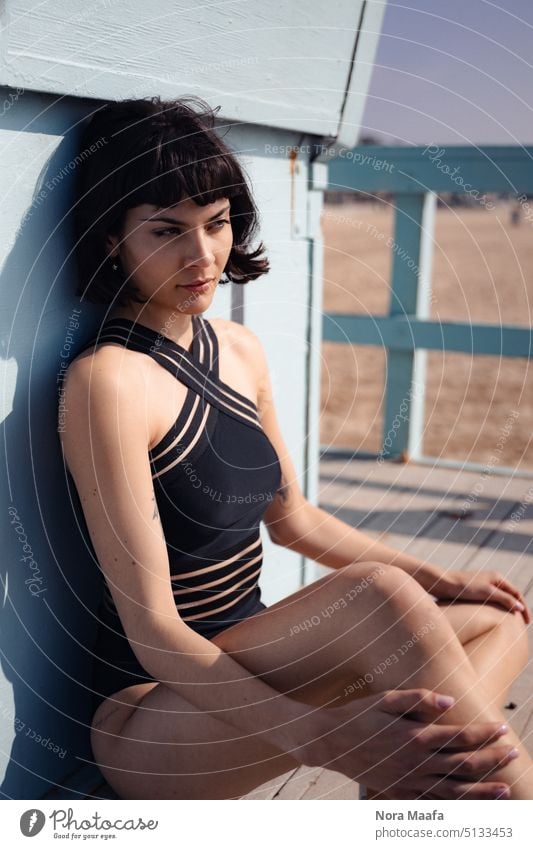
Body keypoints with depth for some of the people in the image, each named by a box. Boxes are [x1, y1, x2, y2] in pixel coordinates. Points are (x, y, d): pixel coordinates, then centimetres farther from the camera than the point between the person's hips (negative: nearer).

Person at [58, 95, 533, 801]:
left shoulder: (240, 351, 6)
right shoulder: (108, 379, -19)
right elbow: (151, 628, -22)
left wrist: (436, 581, 9)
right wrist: (320, 736, -35)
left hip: (242, 663, 9)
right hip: (151, 718, -8)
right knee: (377, 597, -33)